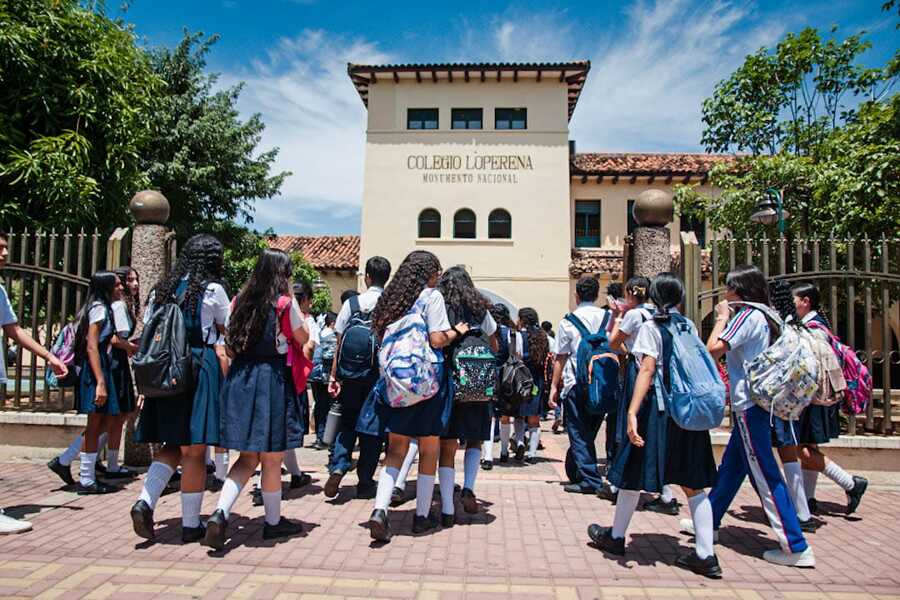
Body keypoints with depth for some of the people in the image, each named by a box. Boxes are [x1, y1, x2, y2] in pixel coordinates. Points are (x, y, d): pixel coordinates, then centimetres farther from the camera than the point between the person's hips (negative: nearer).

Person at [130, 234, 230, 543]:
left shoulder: (161, 290, 12)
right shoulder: (213, 290, -5)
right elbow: (227, 331, 4)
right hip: (200, 368, -6)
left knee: (173, 446, 17)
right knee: (194, 452, 1)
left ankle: (145, 502, -1)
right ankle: (190, 525, 9)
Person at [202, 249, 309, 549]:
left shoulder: (241, 300, 8)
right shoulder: (284, 302, -8)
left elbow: (231, 343, 13)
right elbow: (303, 337, 5)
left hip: (240, 376, 6)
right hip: (272, 378, -5)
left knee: (248, 457, 15)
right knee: (272, 458, 8)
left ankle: (219, 513, -3)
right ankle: (273, 522, 23)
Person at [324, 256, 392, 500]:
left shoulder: (350, 303, -1)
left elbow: (339, 342, -1)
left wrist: (333, 375, 4)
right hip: (379, 374, -1)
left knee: (347, 422, 15)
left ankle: (338, 468, -4)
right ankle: (365, 482, 15)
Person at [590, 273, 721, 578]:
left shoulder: (651, 326, -7)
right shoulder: (690, 326, 10)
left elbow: (647, 370, -18)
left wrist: (632, 412, -24)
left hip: (659, 407, -6)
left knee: (633, 472, 9)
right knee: (693, 482, 9)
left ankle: (616, 536, 25)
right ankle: (705, 555, 7)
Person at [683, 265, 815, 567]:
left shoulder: (747, 315, -15)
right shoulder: (760, 316, 14)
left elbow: (713, 348, -21)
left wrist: (721, 318, -9)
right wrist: (726, 318, 13)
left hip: (748, 405, -10)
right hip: (754, 402, 10)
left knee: (765, 475, -5)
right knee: (731, 466, 17)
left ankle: (796, 547, 1)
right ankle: (709, 522, 30)